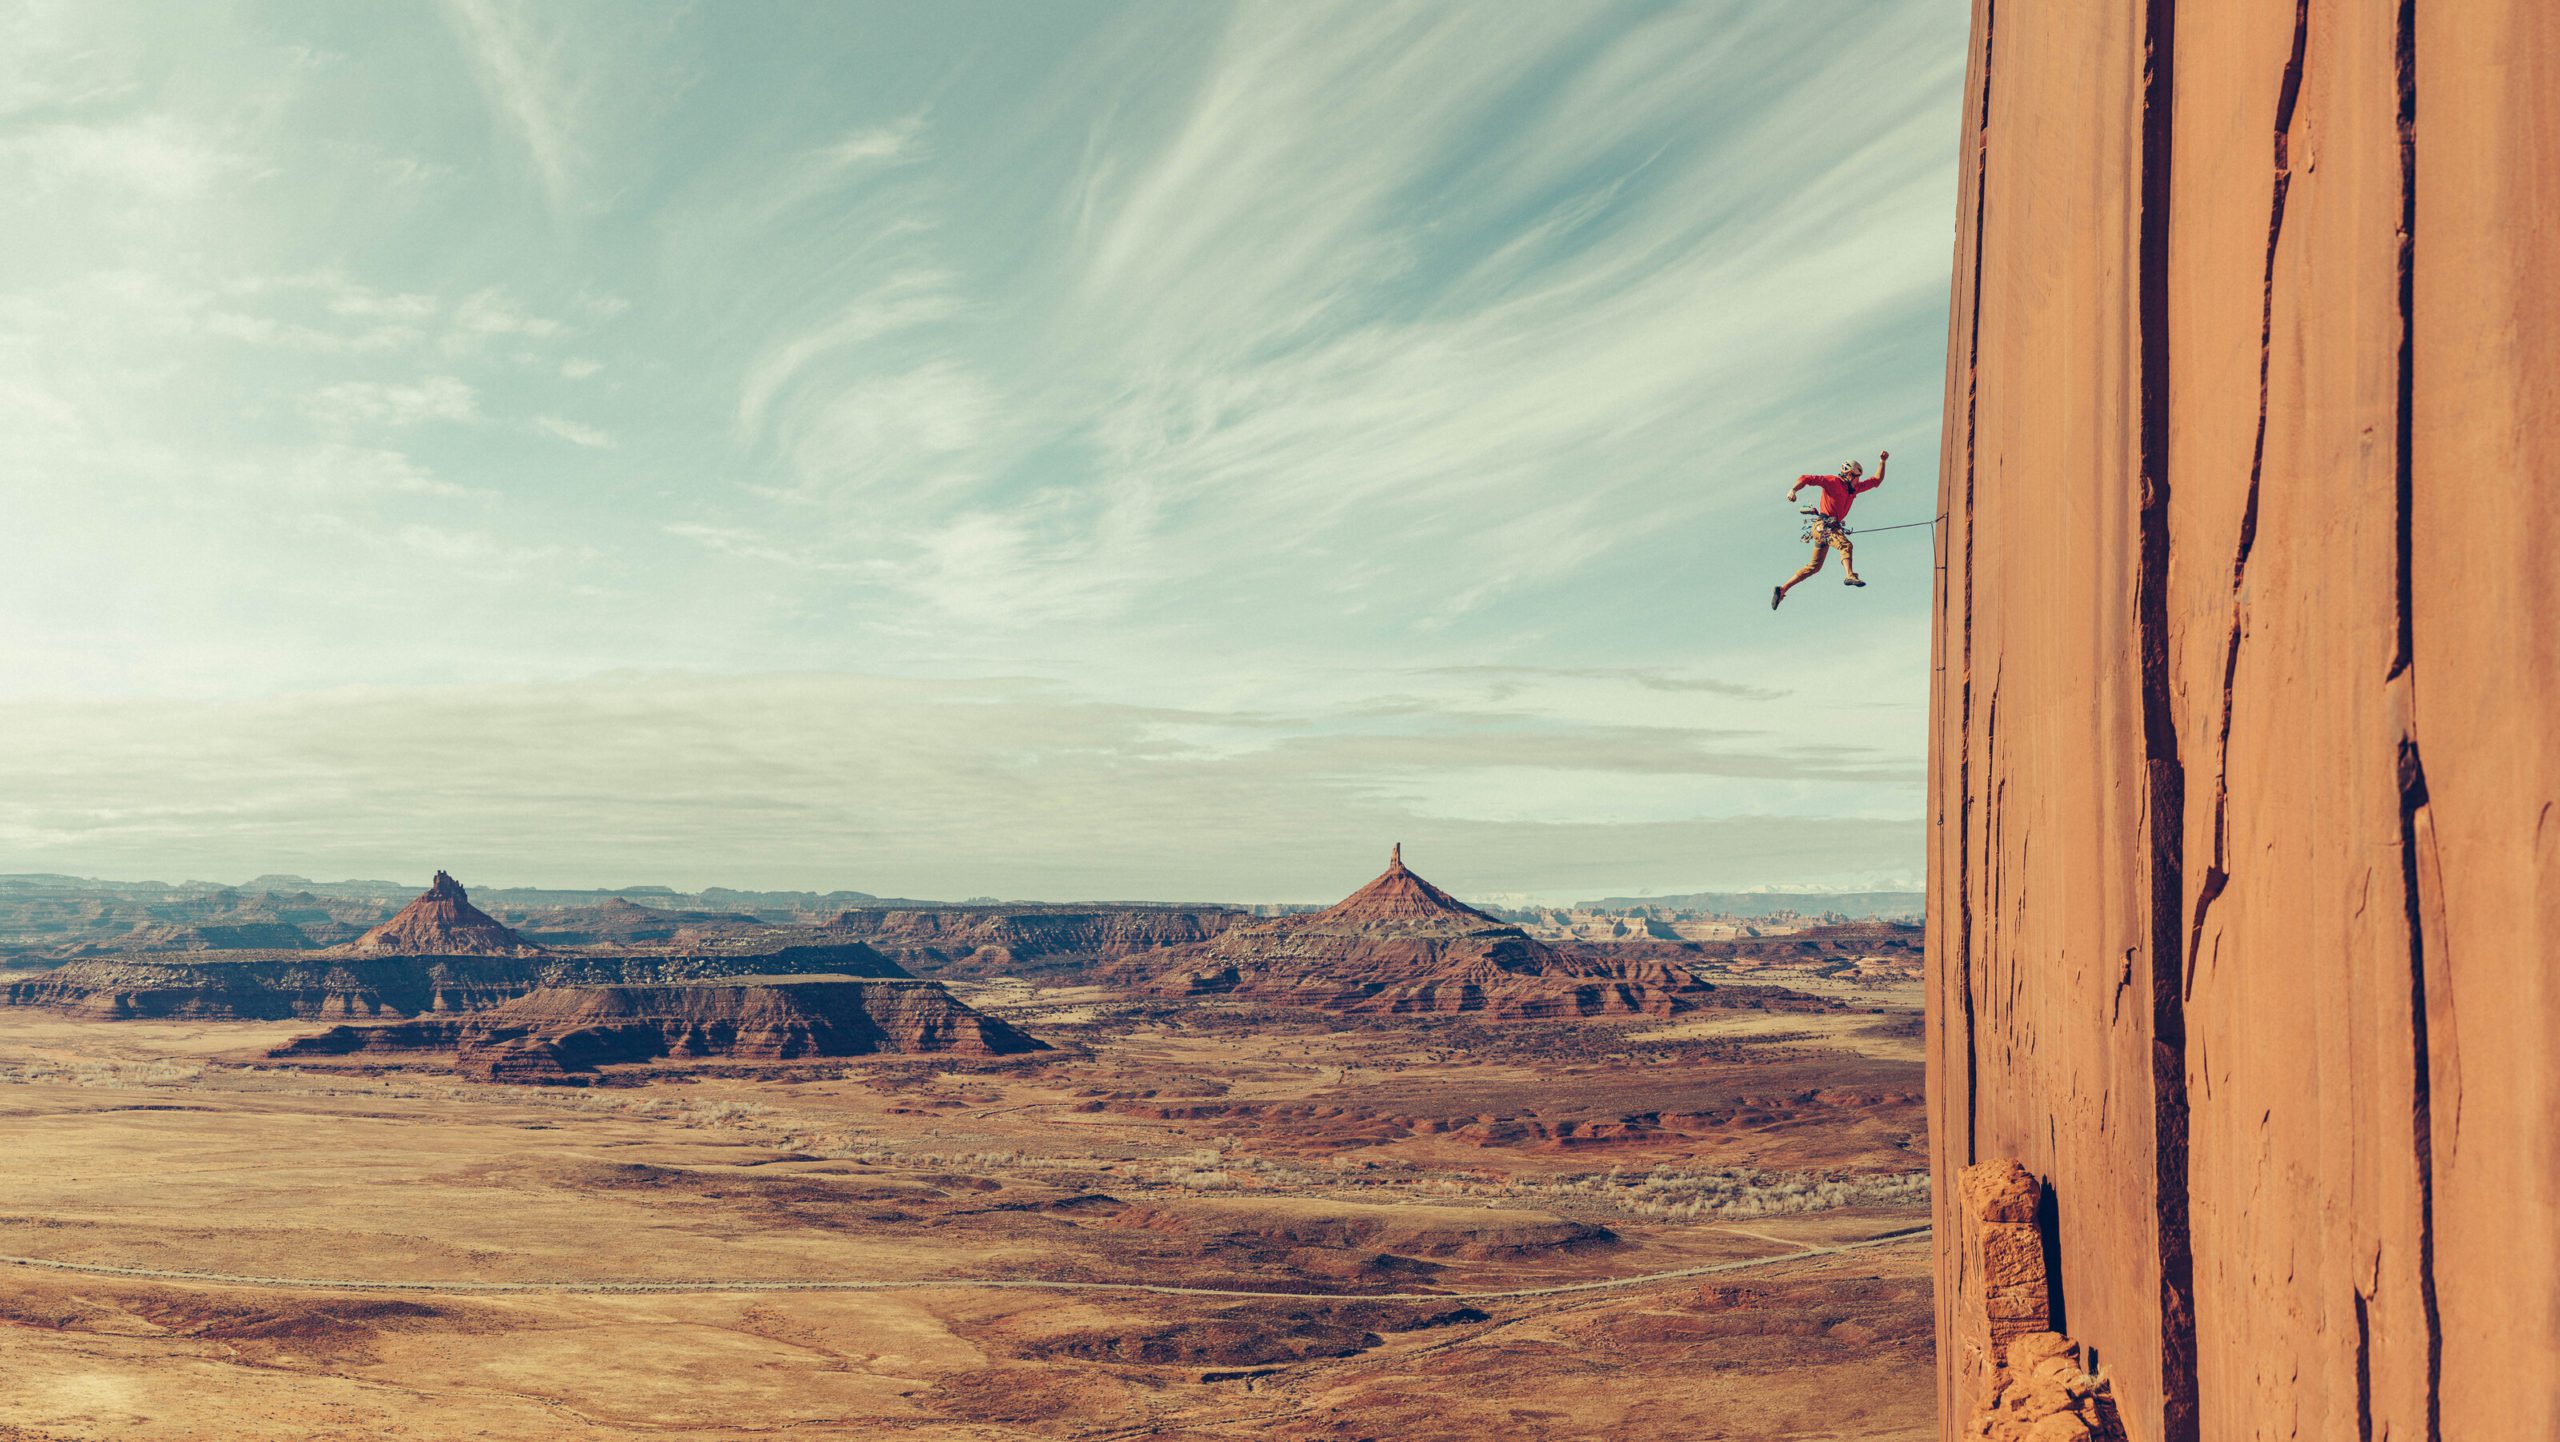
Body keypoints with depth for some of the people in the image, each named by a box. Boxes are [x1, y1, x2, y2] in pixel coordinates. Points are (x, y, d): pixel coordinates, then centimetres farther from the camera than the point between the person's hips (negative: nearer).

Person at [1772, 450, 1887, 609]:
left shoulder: (1854, 488, 20)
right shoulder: (1832, 481, -3)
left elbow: (1876, 481, 29)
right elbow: (1806, 479, -9)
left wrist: (1882, 462, 19)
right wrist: (1793, 490, -26)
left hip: (1831, 527, 9)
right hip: (1821, 524, -9)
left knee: (1814, 566, 10)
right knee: (1845, 544, -32)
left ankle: (1782, 590, 13)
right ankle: (1850, 576, -55)